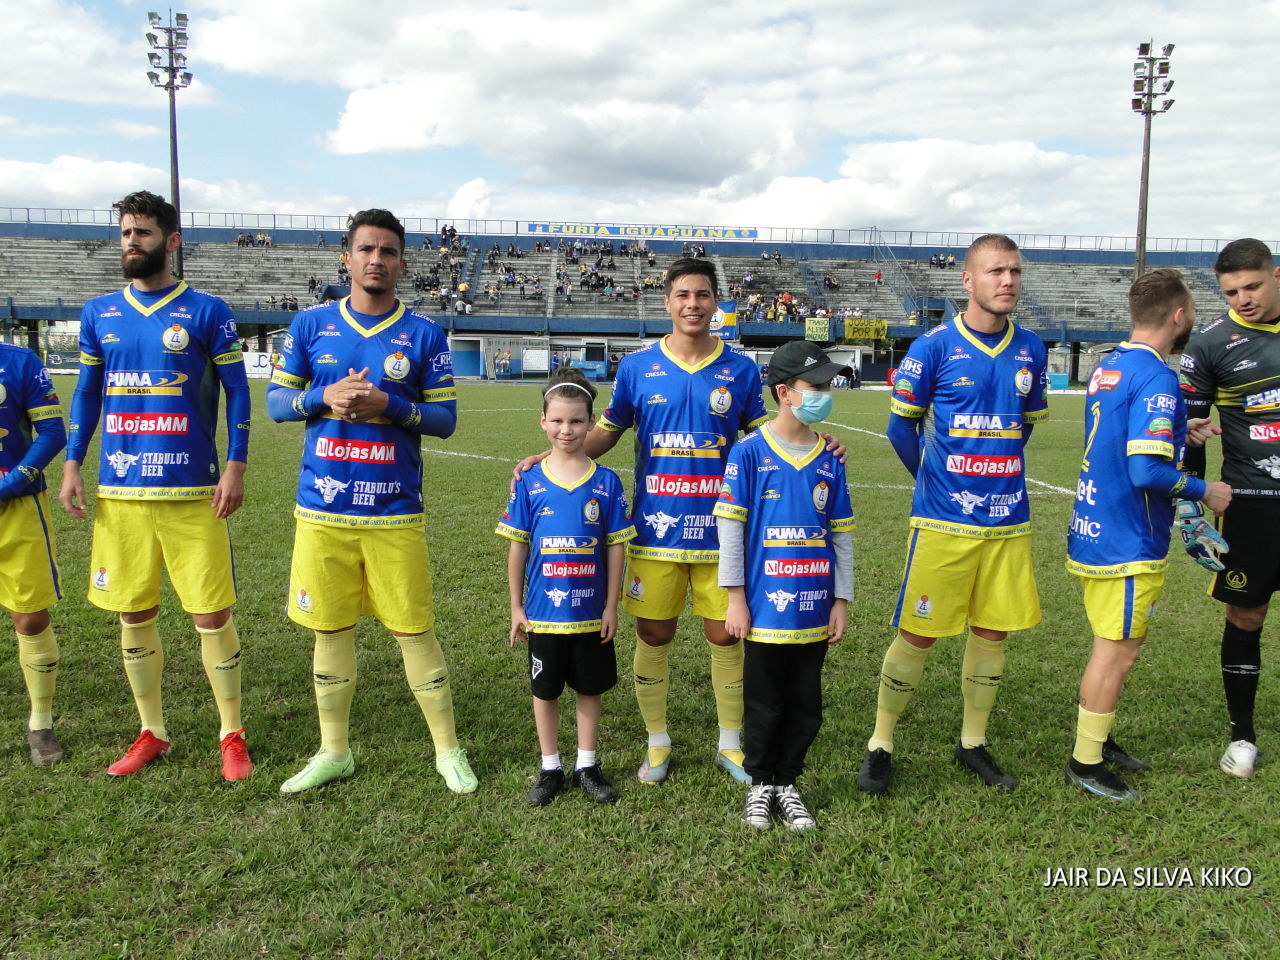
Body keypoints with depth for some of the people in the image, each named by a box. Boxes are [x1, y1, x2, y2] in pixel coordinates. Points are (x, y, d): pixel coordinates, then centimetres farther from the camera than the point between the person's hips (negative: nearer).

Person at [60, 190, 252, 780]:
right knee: (133, 615, 11)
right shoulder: (99, 314, 11)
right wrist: (71, 466, 9)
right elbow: (87, 393, 17)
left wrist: (236, 466, -9)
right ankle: (152, 733, 27)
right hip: (119, 491, 4)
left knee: (212, 615, -1)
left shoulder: (206, 312, 0)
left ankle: (231, 735, 15)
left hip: (192, 491, -4)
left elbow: (236, 392, 0)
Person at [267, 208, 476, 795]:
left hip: (394, 512, -2)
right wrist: (324, 397, -11)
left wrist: (389, 405, -16)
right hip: (322, 509, 2)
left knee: (415, 631, 2)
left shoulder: (423, 334, 1)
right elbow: (275, 401, 8)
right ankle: (334, 752, 28)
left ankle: (448, 751, 19)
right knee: (331, 630, 12)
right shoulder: (311, 323, 7)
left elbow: (445, 418, 1)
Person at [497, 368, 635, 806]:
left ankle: (586, 766, 31)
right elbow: (517, 546, 0)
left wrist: (611, 605, -3)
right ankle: (550, 769, 29)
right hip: (543, 610, 0)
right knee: (544, 690, 13)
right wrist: (516, 607, 1)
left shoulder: (606, 482, -5)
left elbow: (616, 546, -2)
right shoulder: (530, 482, -5)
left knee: (590, 688, 13)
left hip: (591, 611, 0)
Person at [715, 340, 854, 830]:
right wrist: (735, 598, -8)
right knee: (763, 704, 10)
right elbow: (729, 525, -7)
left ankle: (786, 783, 30)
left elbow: (842, 533, 9)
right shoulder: (750, 452, -8)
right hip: (765, 606, -4)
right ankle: (759, 785, 29)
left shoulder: (829, 459, 4)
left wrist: (841, 600, 6)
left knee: (805, 705, 12)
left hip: (814, 609, 4)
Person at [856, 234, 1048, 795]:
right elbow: (901, 426, 1)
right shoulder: (934, 347, -8)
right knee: (918, 634, 0)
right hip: (943, 520, -4)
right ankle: (880, 745, 16)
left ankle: (973, 744, 29)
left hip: (1008, 520, 4)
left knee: (992, 631, 11)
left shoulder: (1031, 350, 5)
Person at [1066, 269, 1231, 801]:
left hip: (1095, 534, 9)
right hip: (1128, 543, -9)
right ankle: (1085, 763, 15)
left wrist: (1178, 435, 28)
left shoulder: (1108, 367, 8)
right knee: (1117, 653, 3)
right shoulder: (1156, 378, -20)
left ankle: (1097, 740, 34)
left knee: (1113, 648, 21)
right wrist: (1205, 491, -11)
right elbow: (1146, 471, -26)